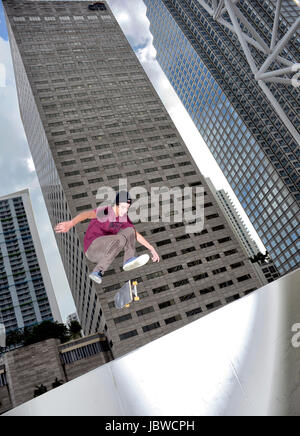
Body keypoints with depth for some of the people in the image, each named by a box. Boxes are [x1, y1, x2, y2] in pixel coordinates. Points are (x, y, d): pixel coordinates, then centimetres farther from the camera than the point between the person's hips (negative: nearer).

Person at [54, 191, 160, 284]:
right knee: (121, 239, -31)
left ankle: (129, 260, -26)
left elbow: (136, 234, 11)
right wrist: (70, 223, -59)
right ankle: (97, 272, -34)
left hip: (104, 252, 7)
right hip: (92, 249, -7)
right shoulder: (105, 211, -19)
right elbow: (87, 214, -39)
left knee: (130, 231, -5)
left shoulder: (123, 217, 5)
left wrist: (151, 248, 4)